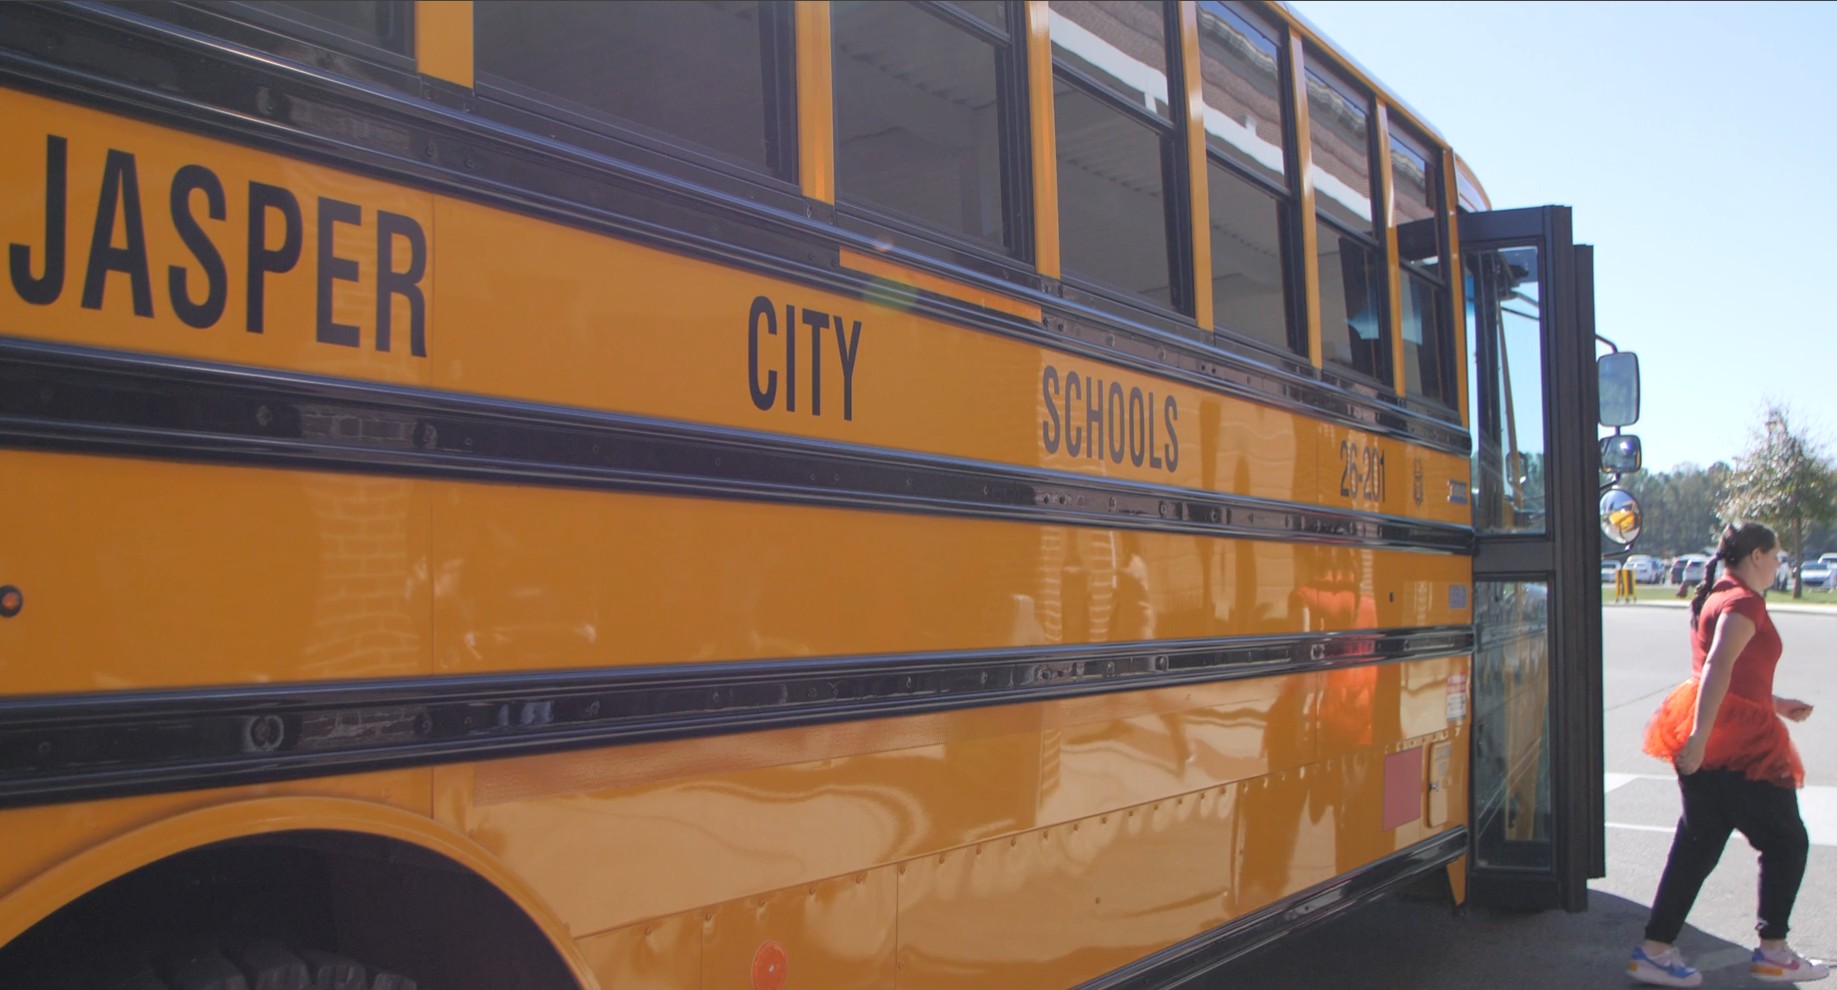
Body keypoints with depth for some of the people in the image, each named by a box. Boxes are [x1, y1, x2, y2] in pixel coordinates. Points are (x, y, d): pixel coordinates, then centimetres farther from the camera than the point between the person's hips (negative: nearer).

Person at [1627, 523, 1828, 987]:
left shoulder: (1718, 597, 19)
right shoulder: (1745, 602, -12)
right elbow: (1718, 667, -26)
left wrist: (1775, 704, 34)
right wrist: (1700, 735, -33)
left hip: (1710, 739, 9)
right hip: (1737, 740, -9)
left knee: (1698, 844, 8)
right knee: (1787, 841, 7)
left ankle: (1655, 950, 6)